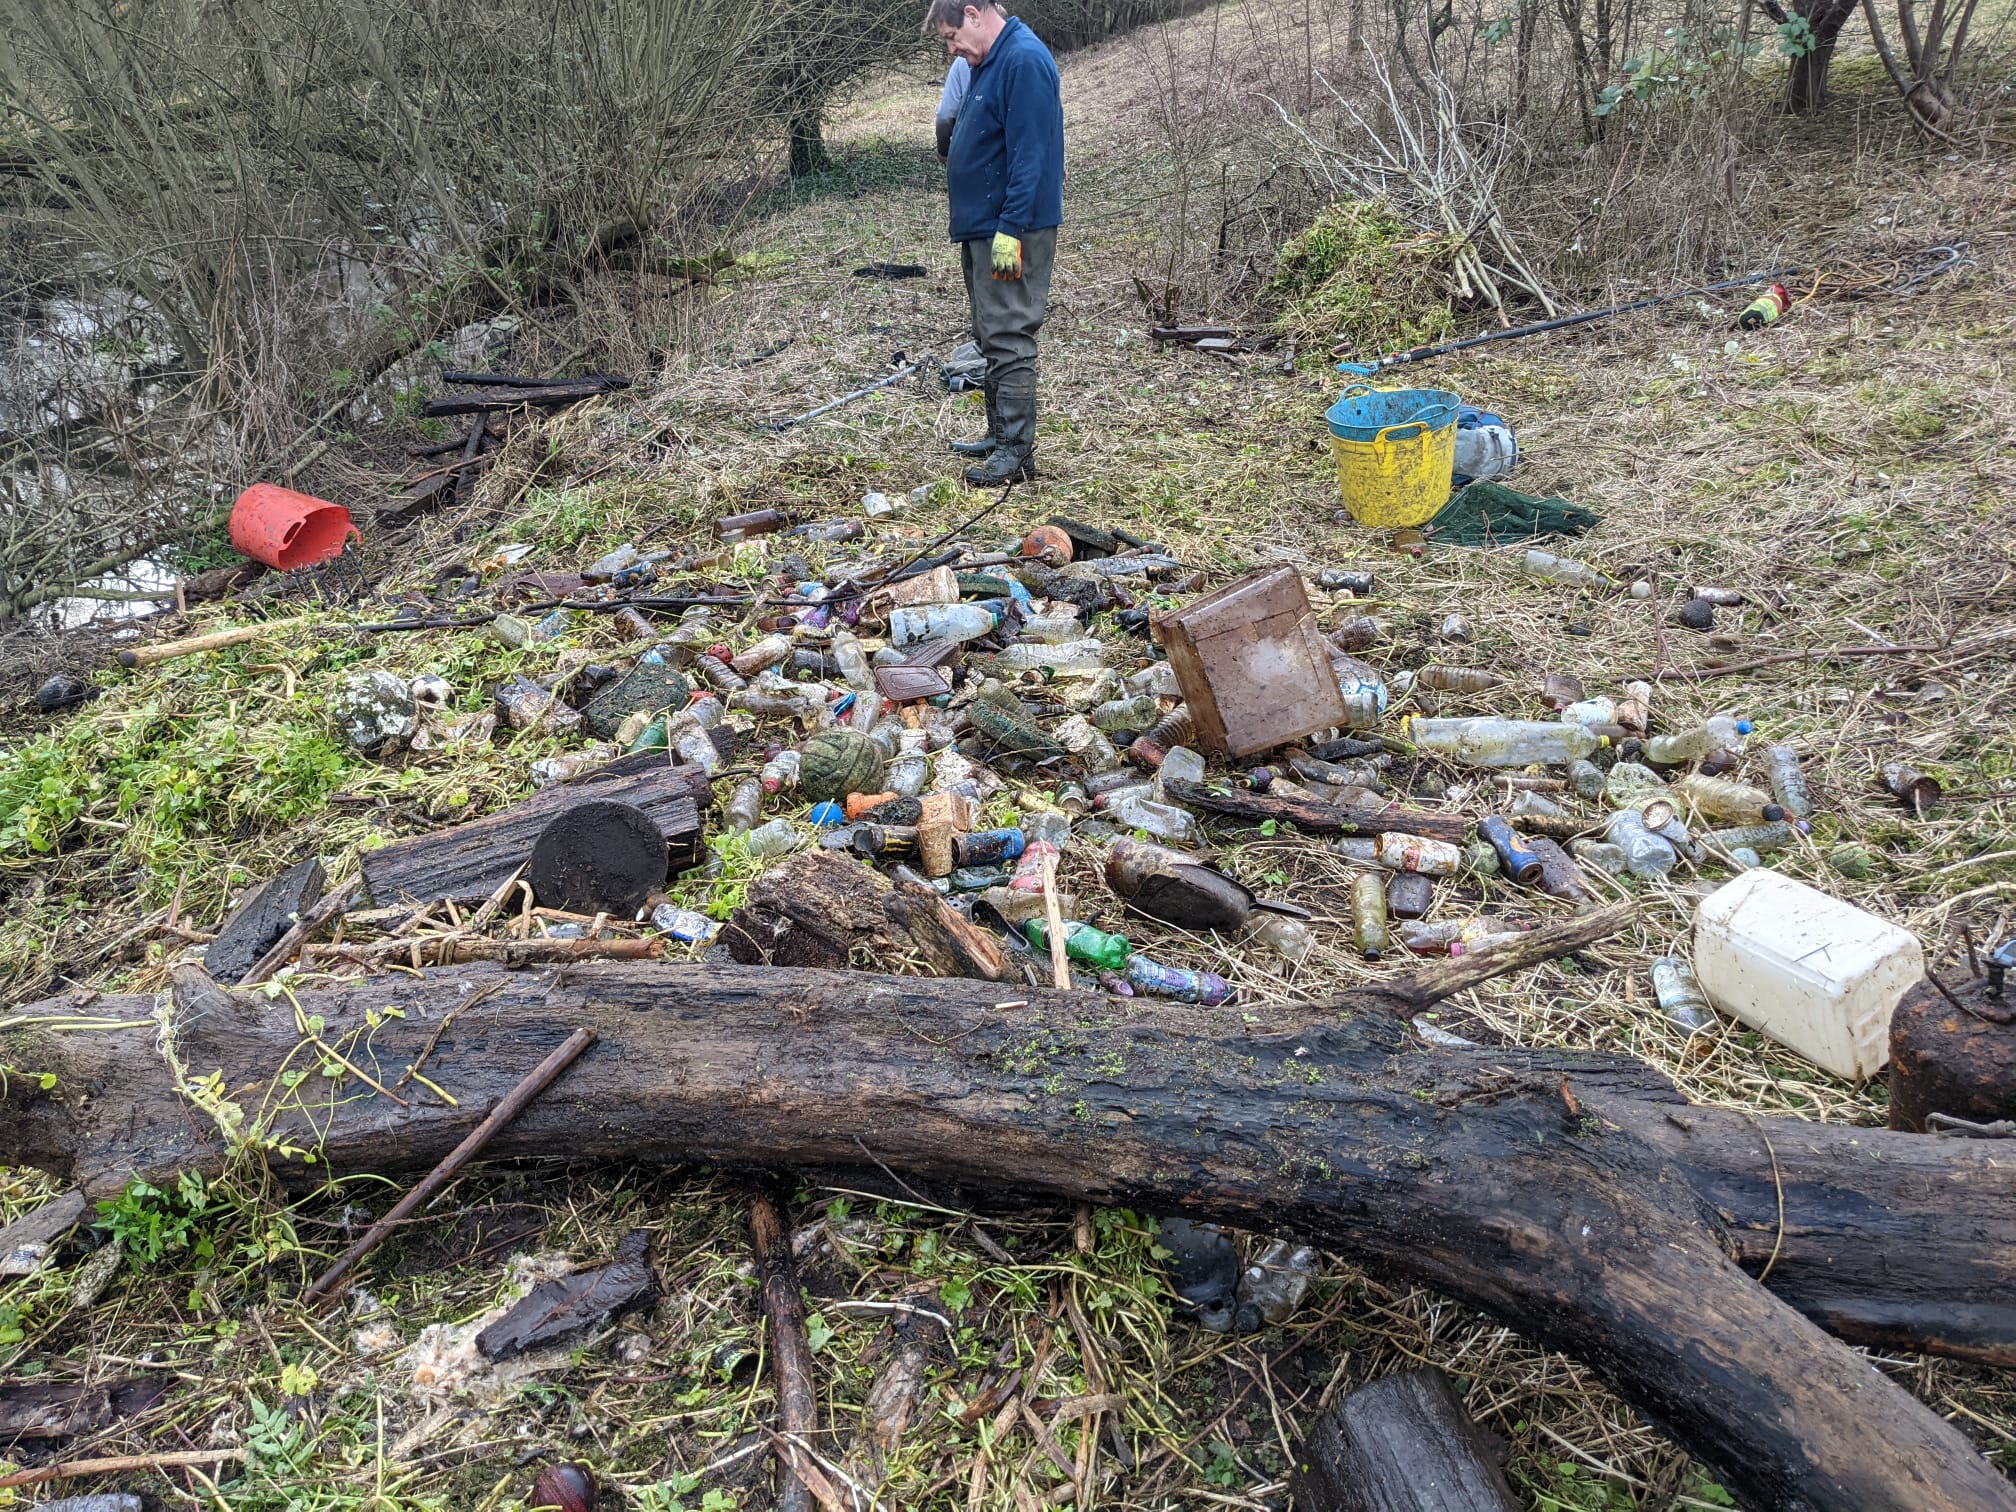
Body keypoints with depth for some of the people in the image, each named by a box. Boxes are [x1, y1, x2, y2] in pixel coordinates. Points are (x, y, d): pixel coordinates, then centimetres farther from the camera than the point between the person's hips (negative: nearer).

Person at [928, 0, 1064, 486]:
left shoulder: (1025, 61, -16)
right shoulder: (987, 64, 15)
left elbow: (1029, 154, -22)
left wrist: (1011, 229, -24)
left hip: (1011, 232, -10)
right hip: (982, 228, 10)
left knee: (1008, 339, -9)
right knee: (992, 337, 15)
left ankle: (1017, 452, -5)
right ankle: (999, 435, 24)